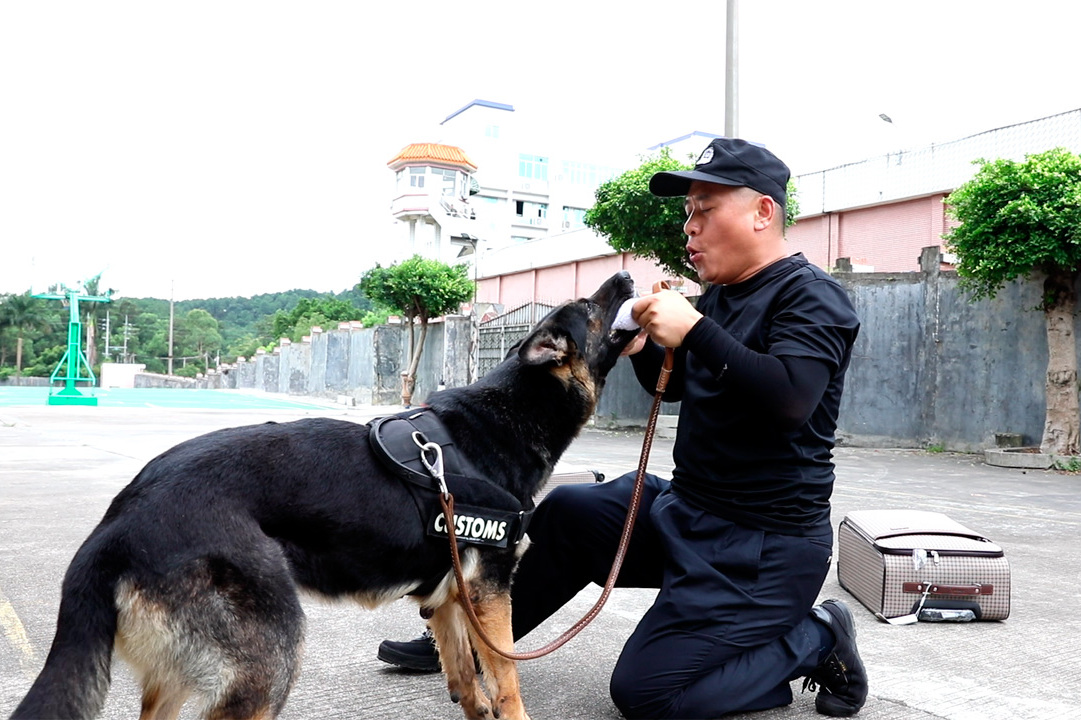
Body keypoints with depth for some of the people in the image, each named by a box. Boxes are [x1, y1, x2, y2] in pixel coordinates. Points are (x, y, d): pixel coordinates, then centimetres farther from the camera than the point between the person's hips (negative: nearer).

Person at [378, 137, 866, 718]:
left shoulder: (811, 297, -15)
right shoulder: (720, 295, 9)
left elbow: (791, 397, -32)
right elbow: (675, 387, 18)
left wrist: (694, 330, -30)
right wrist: (643, 347, -2)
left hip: (765, 543, -8)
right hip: (685, 506, 9)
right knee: (563, 514, 9)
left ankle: (815, 638, 4)